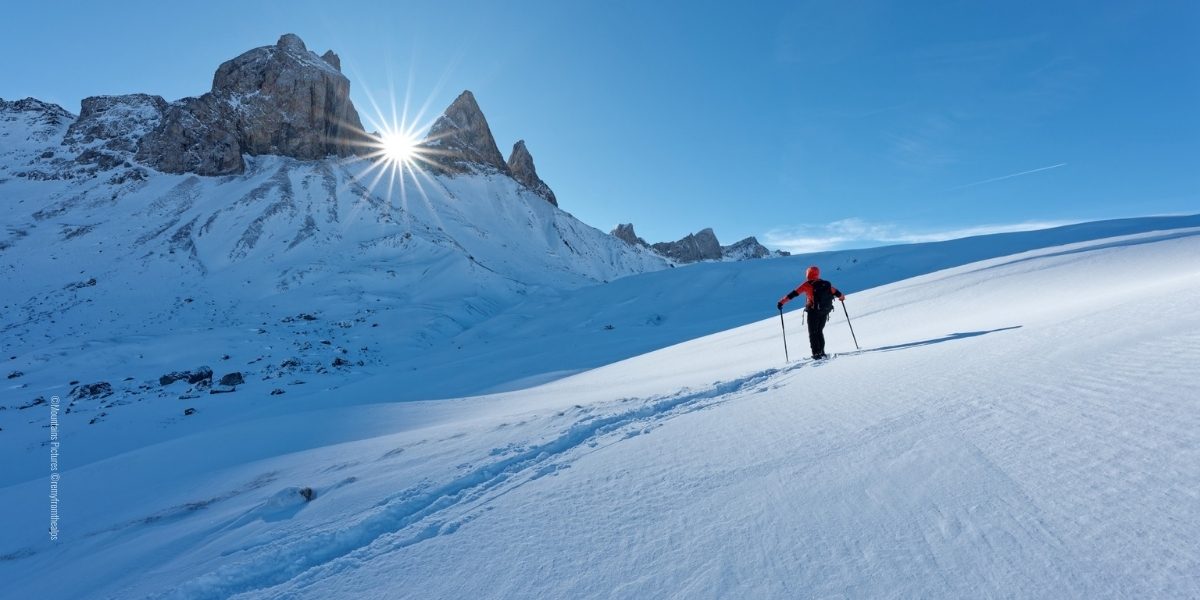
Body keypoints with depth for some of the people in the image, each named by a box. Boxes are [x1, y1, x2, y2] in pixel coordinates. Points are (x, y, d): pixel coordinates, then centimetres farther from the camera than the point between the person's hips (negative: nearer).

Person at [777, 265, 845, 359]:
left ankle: (816, 353, -2)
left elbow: (794, 293, -13)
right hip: (825, 311, 5)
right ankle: (822, 352, 17)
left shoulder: (807, 285, -9)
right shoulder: (826, 284, 3)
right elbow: (835, 291, 16)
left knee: (813, 333, 5)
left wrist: (782, 302, -12)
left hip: (813, 311, -5)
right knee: (820, 332, 19)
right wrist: (842, 297, 38)